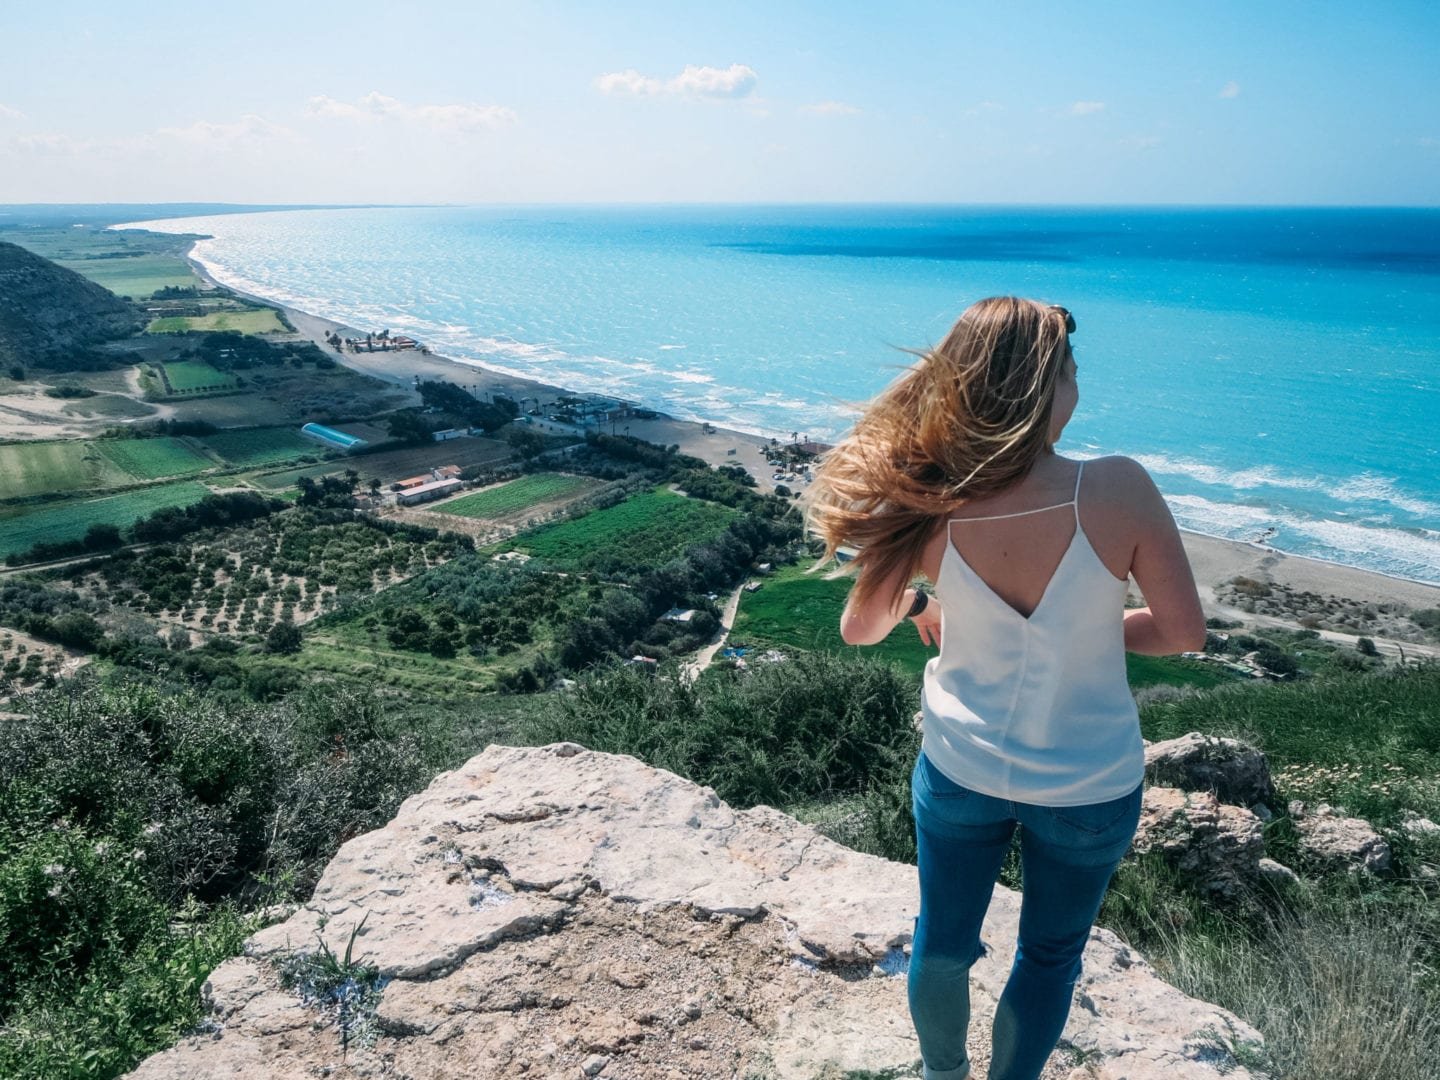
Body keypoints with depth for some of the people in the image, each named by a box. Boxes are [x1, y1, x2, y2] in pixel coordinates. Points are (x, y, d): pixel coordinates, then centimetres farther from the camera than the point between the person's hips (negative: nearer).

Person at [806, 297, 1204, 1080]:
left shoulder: (930, 509, -19)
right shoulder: (1118, 490, -25)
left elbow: (860, 629, -6)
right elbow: (1184, 631, -15)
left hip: (961, 770, 2)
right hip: (1089, 782, -1)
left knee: (942, 941, 25)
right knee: (1050, 955, 25)